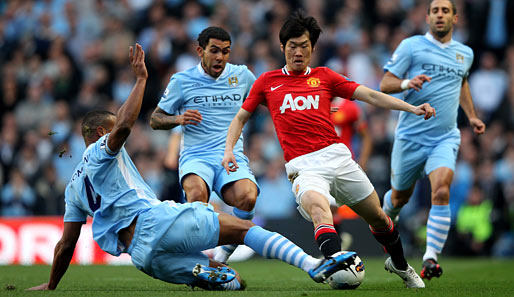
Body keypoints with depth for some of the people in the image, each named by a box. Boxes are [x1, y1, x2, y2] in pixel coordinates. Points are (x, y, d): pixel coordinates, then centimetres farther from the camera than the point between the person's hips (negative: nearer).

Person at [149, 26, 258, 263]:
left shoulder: (241, 75, 13)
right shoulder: (182, 81, 6)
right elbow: (155, 119, 12)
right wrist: (178, 119, -9)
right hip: (195, 157, -2)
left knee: (247, 197, -32)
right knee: (197, 194, -38)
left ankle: (223, 256, -10)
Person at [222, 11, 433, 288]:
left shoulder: (324, 76, 14)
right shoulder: (267, 81, 13)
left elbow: (371, 95, 9)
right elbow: (240, 117, 22)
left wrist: (412, 108, -2)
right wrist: (229, 150, 5)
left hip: (337, 155, 3)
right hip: (303, 166, -3)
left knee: (378, 218, 10)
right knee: (317, 205, -35)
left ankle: (400, 265, 39)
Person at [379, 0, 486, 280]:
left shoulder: (465, 54, 12)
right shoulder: (411, 46, -3)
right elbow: (384, 84, -4)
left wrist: (472, 116, 24)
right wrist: (406, 83, -25)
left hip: (445, 139, 2)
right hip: (410, 137, -2)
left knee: (441, 191, -22)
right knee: (400, 196, 12)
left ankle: (430, 259, -22)